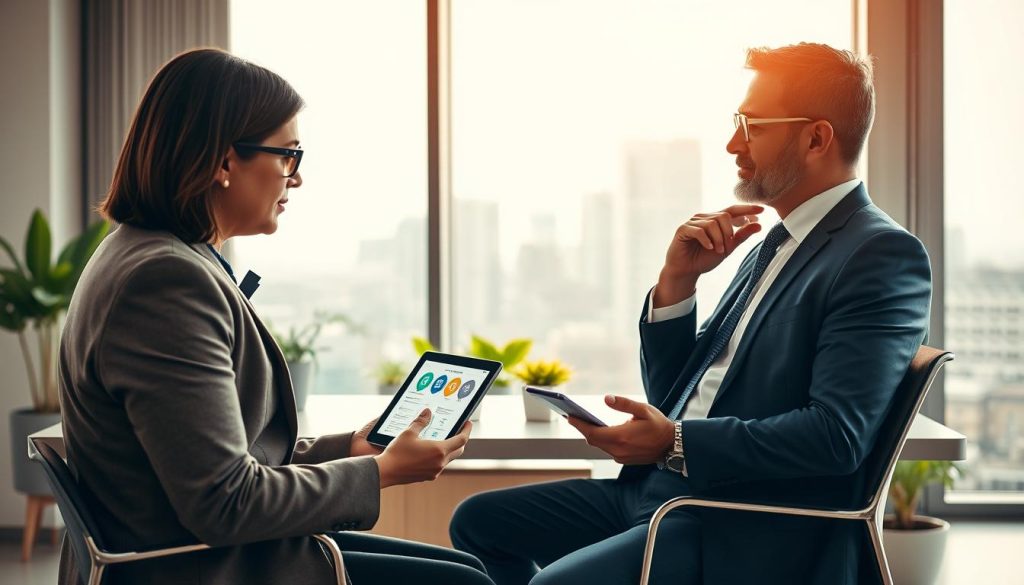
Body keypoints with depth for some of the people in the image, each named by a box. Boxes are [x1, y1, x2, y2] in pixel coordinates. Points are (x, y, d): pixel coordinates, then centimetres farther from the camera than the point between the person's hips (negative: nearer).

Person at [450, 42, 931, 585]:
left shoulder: (883, 255, -11)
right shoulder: (773, 245, 17)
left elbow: (836, 434, -22)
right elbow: (671, 395, 17)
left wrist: (675, 443, -22)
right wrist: (676, 282, 1)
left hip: (754, 535, -9)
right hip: (661, 488, 9)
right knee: (480, 520, 7)